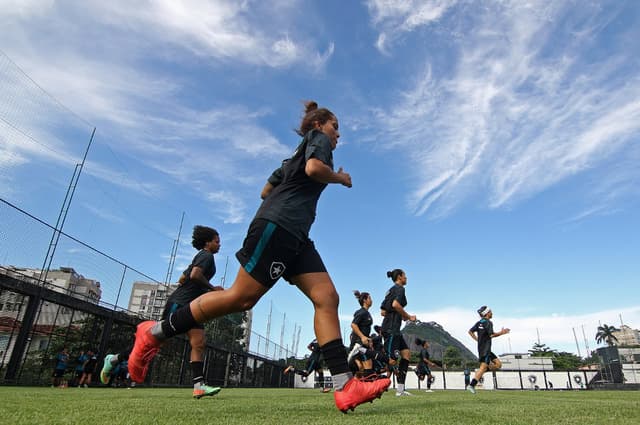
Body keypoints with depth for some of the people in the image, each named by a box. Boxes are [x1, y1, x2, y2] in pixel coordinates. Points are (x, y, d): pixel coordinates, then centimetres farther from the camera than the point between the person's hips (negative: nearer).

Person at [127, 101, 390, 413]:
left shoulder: (304, 149, 33)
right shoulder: (318, 138, 9)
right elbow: (313, 168, -15)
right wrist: (340, 178, 2)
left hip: (295, 235, 10)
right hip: (278, 224, -10)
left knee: (327, 298, -5)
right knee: (242, 297, -12)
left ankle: (344, 387, -12)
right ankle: (155, 333, 3)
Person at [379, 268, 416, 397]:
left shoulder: (391, 290, 22)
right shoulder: (399, 288, -6)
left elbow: (383, 311, 19)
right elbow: (395, 304, -25)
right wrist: (408, 316, -12)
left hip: (394, 329, 10)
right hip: (391, 328, -10)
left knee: (406, 353, 9)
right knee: (391, 360, -11)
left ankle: (400, 389, 7)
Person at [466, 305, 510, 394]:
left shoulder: (479, 322, 13)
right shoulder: (488, 322, -12)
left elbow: (470, 332, 14)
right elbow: (491, 335, -20)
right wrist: (501, 332, -6)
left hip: (482, 348, 9)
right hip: (485, 349, -9)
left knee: (498, 364, 14)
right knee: (484, 367, -10)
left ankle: (479, 371, 7)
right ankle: (471, 385, -12)